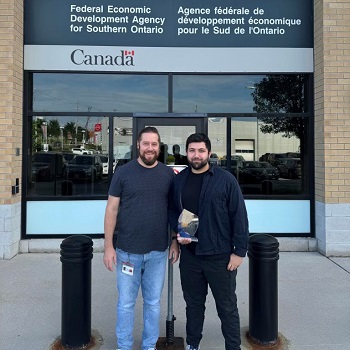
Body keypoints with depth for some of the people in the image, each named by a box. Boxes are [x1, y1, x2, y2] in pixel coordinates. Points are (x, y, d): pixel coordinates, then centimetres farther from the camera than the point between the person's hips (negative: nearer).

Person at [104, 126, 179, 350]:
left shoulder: (168, 174, 2)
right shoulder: (123, 172, -4)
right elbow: (112, 209, -3)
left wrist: (175, 242, 5)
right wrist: (108, 246, -6)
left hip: (158, 251, 2)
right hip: (128, 251, -1)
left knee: (153, 302, 16)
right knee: (126, 303, 12)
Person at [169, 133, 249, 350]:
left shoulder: (225, 179, -8)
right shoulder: (178, 180, 4)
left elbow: (239, 216, -8)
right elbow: (172, 211, 14)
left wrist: (239, 251, -10)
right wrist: (178, 232, -4)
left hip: (220, 256, -3)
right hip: (189, 255, 4)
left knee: (227, 307, 11)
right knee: (193, 304, 19)